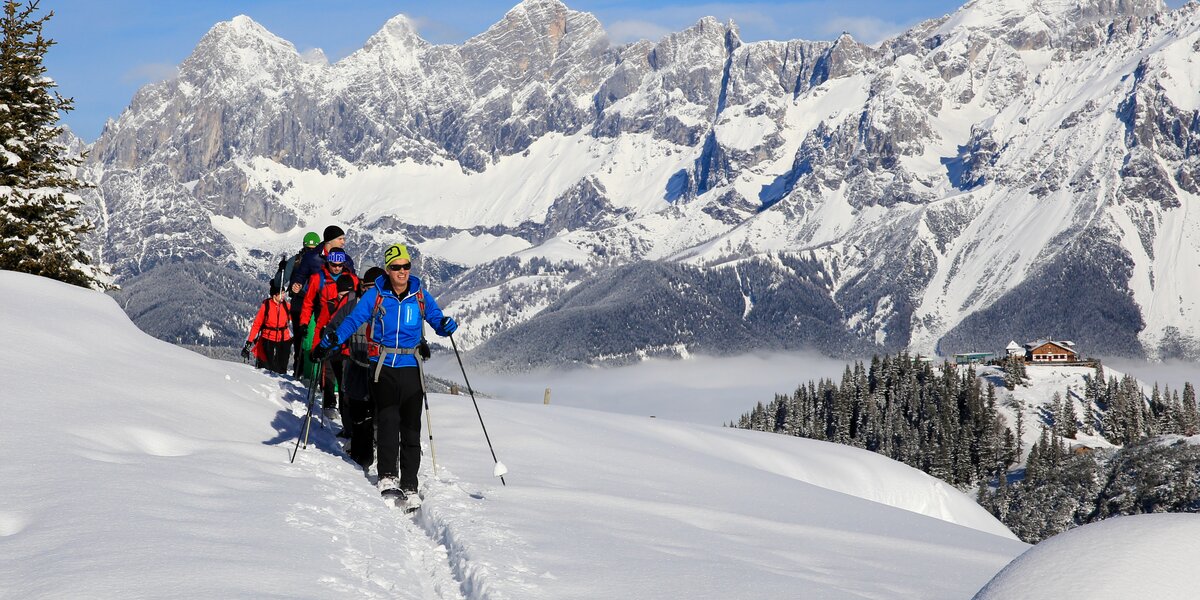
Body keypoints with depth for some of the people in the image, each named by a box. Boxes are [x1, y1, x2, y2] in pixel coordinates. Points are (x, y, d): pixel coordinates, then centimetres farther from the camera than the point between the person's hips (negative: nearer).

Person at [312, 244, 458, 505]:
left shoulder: (420, 296, 7)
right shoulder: (375, 296, 1)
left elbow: (437, 320, 7)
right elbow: (353, 320, -6)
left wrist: (446, 326, -17)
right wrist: (331, 341, -22)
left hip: (411, 368, 2)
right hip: (383, 366, -2)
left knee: (411, 428, 1)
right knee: (388, 420, -20)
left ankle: (409, 487, 6)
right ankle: (388, 477, -18)